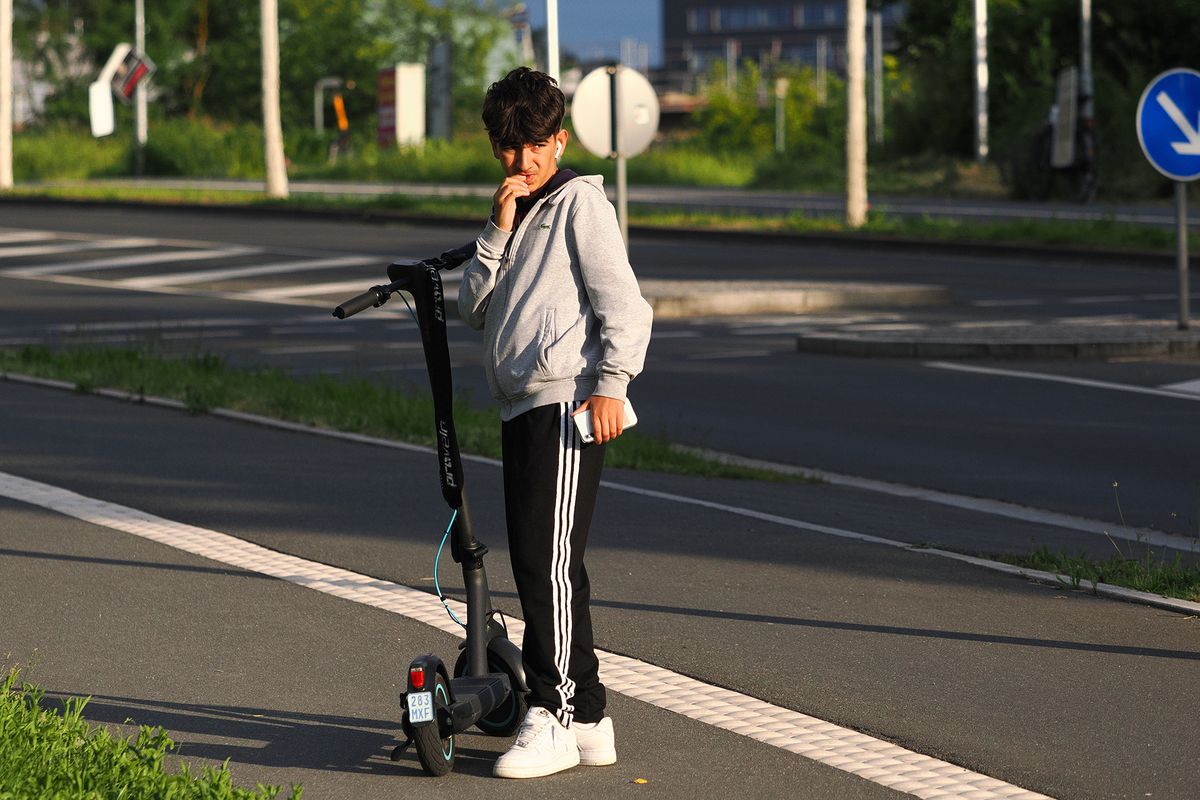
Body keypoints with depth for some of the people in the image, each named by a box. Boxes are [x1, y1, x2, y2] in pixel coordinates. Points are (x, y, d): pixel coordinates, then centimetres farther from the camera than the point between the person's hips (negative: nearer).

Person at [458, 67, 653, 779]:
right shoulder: (516, 214, 23)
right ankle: (590, 719, 14)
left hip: (569, 403, -9)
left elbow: (622, 300, -9)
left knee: (549, 559, -14)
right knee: (541, 566, 9)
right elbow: (475, 307, 11)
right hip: (522, 407, 9)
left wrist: (611, 384, -19)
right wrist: (499, 231, 0)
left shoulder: (580, 201, -1)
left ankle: (553, 718, -15)